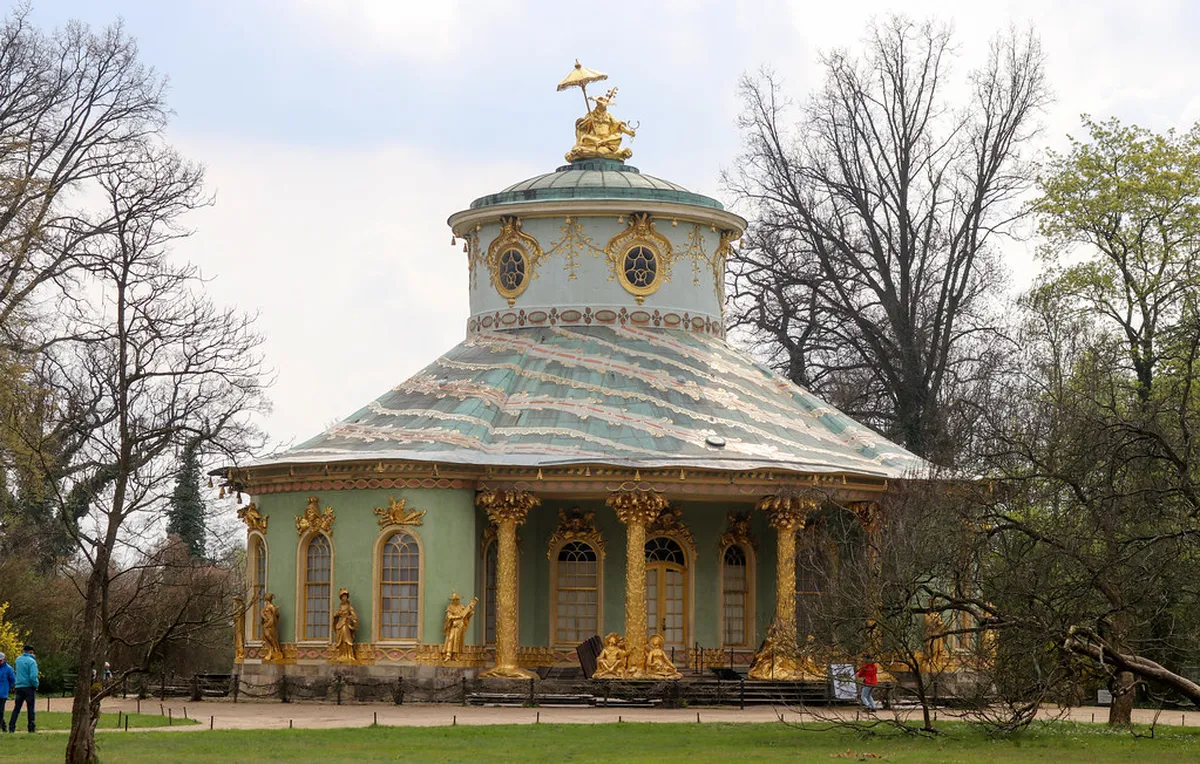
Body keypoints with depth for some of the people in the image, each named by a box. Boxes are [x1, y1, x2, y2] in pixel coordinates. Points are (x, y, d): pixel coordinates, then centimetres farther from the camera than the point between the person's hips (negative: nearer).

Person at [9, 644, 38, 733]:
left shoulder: (18, 660, 7)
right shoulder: (31, 661, -11)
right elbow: (33, 676, -18)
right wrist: (36, 685, -5)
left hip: (19, 687, 5)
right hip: (29, 687, -5)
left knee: (16, 708, 8)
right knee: (31, 708, 2)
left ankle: (11, 727, 2)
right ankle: (32, 728, 2)